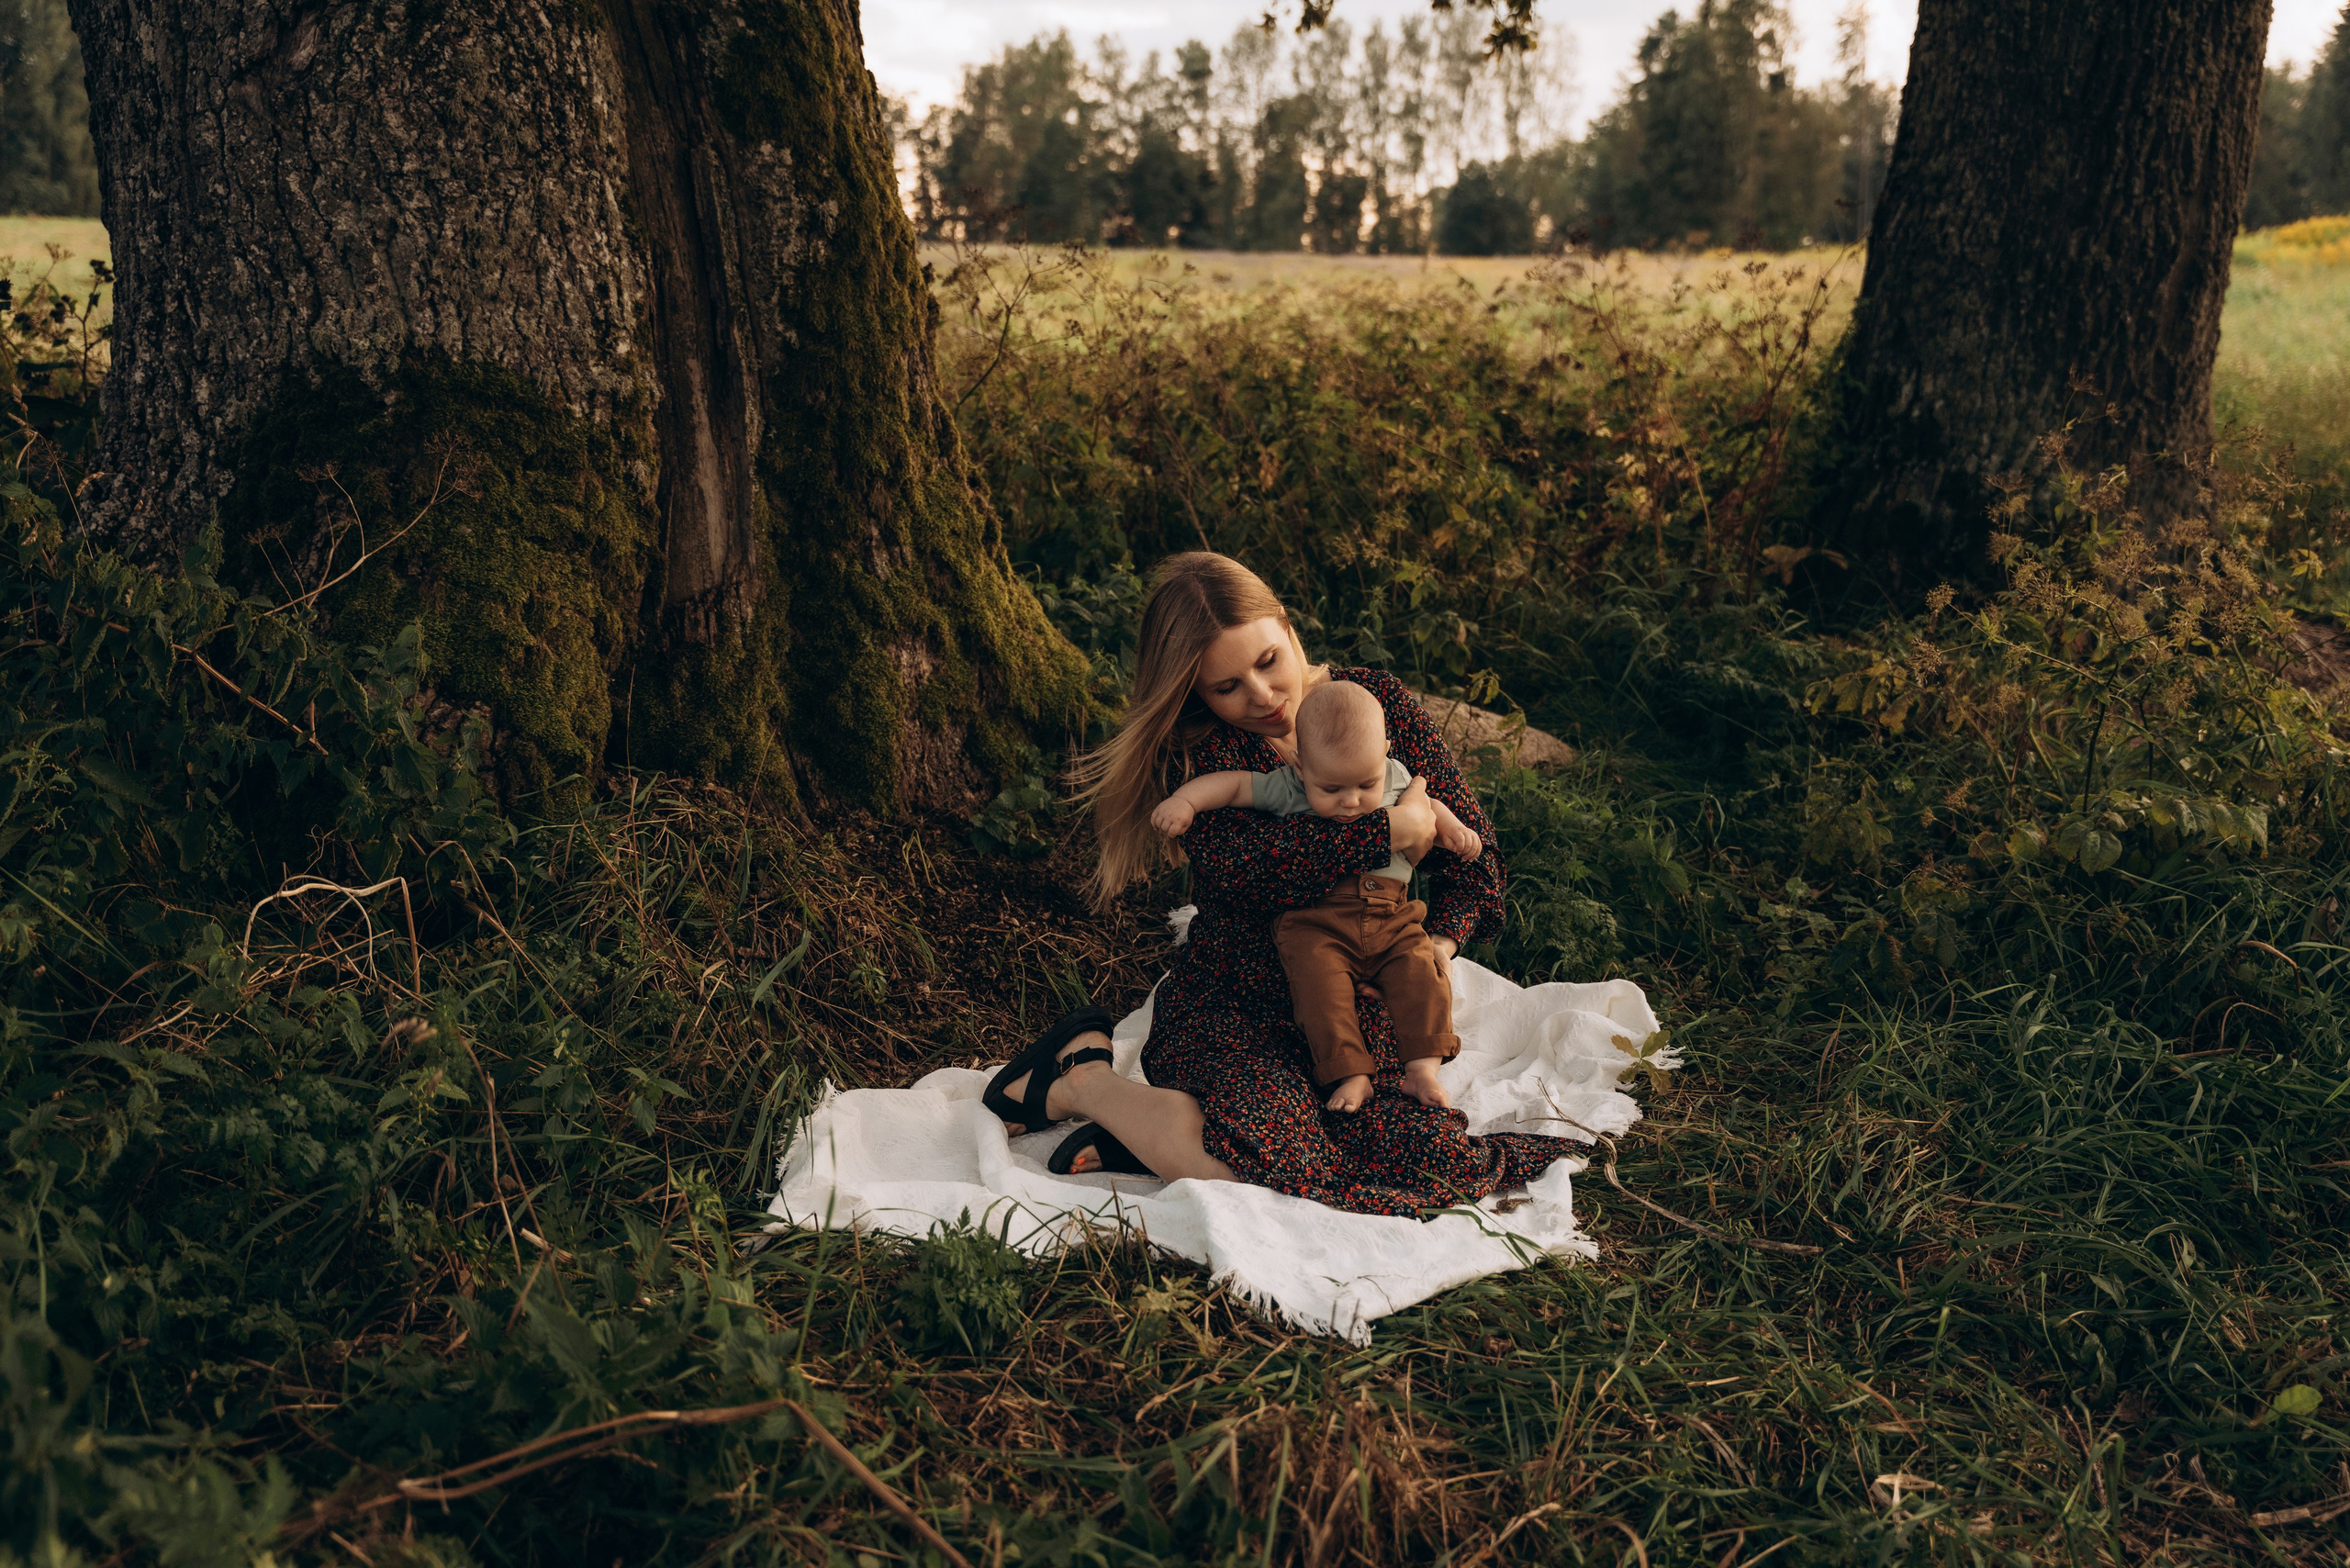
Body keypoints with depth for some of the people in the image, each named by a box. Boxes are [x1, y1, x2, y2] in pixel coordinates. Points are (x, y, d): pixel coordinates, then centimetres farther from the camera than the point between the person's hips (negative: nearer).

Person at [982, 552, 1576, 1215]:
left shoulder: (1378, 702, 4)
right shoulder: (1195, 750, -6)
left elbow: (1469, 842, 6)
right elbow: (1235, 863, -27)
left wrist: (1435, 946, -13)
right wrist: (1392, 829, -23)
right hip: (1227, 1006, -4)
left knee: (1441, 1157, -23)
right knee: (1275, 1166, -31)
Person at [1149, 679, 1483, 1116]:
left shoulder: (1395, 777, 6)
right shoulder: (1287, 789, -3)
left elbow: (1424, 806, 26)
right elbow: (1232, 784, 0)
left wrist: (1450, 828, 8)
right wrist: (1184, 800, -14)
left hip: (1392, 918, 3)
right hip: (1315, 921, -3)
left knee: (1421, 971, -18)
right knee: (1318, 980, -27)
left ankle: (1423, 1070, -12)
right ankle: (1351, 1075, -23)